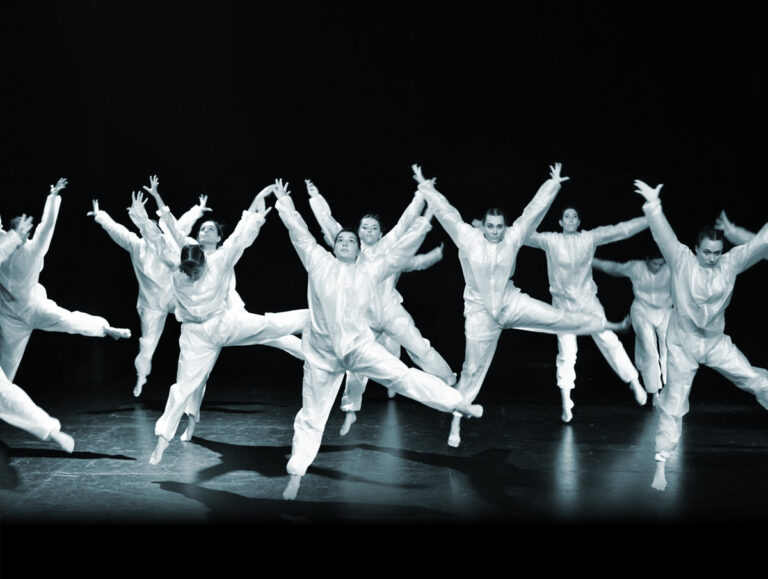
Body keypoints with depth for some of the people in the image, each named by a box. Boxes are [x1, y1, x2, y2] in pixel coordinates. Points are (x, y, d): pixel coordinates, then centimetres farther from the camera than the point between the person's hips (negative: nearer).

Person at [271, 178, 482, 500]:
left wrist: (421, 227, 7)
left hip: (359, 346, 1)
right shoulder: (318, 262, 9)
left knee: (402, 376, -10)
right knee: (311, 416, 5)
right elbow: (299, 232, 10)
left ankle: (460, 405, -6)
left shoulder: (370, 271, 12)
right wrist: (285, 204, 11)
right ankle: (295, 476, 12)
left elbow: (399, 254, 10)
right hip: (321, 354, -1)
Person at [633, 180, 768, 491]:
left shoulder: (730, 264, -5)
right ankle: (661, 464, 6)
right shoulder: (682, 261, -12)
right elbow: (664, 235, -24)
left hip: (716, 342, 3)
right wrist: (653, 205, -37)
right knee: (673, 404, -1)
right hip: (682, 343, -3)